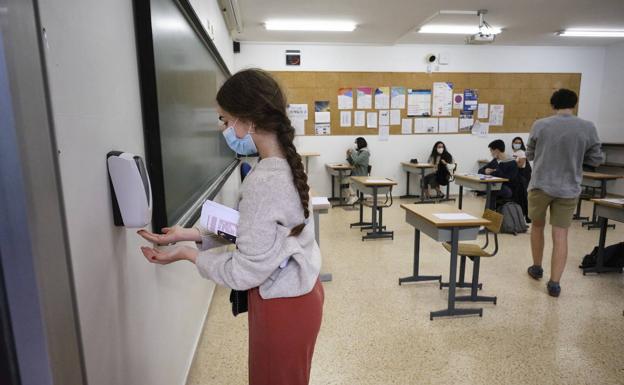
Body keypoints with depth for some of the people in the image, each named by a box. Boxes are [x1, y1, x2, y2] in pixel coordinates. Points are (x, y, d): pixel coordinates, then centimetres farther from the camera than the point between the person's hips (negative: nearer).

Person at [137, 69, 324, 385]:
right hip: (296, 293, 8)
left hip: (282, 305, -8)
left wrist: (187, 253, -9)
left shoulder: (263, 183, -30)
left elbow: (244, 272, -23)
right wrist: (191, 233, 2)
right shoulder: (285, 166, 0)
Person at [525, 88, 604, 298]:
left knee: (537, 226, 19)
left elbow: (529, 155, 6)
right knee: (561, 235, 5)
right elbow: (596, 160, 5)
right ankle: (554, 283, 6)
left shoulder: (540, 125, -5)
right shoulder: (588, 128, -4)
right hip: (569, 189, 0)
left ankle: (536, 268, 34)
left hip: (540, 185, 0)